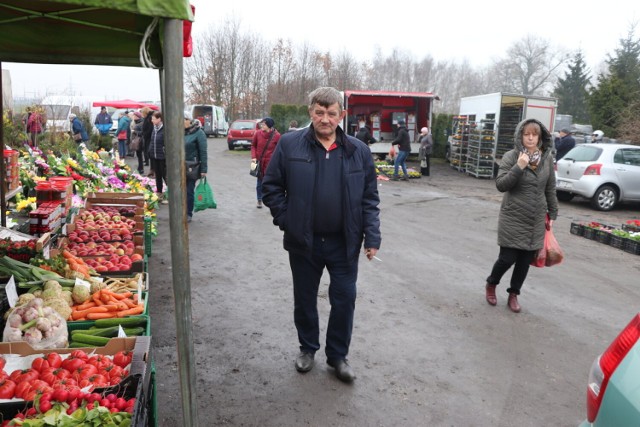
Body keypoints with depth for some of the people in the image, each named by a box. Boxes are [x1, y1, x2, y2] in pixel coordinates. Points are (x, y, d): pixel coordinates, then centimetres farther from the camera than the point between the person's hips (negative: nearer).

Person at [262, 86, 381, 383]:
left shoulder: (359, 151, 1)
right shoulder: (289, 145, -4)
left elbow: (370, 199, 3)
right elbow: (271, 187, 2)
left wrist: (372, 237, -4)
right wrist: (286, 220, -5)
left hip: (344, 243, 1)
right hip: (303, 242, 0)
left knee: (344, 300, 8)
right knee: (305, 299, 15)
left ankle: (338, 355, 29)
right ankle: (308, 348, 38)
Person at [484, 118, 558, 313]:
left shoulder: (547, 158, 3)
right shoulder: (511, 156, -9)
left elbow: (550, 189, 11)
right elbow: (500, 185, -14)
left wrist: (552, 213, 13)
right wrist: (518, 167, -25)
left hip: (536, 220, 4)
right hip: (513, 218, -4)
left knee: (525, 260, 9)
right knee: (507, 258, -2)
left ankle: (513, 294, 28)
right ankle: (491, 284, 27)